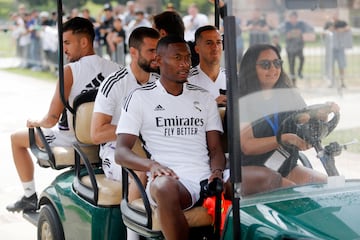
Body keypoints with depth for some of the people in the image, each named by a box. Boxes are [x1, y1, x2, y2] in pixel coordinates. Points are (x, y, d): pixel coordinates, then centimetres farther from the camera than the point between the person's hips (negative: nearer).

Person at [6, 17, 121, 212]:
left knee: (16, 138, 18)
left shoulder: (70, 71, -22)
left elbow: (52, 119, -24)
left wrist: (36, 122, -1)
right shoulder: (115, 68, -7)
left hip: (71, 141, -6)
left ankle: (30, 197, 22)